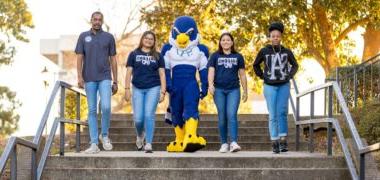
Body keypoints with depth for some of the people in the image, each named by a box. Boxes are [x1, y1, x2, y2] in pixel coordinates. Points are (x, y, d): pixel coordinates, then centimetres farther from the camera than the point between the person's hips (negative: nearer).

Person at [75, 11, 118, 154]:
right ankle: (94, 144, 5)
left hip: (105, 78, -1)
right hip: (89, 79, 1)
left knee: (106, 107, -15)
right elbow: (79, 58, 4)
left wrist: (115, 81, 6)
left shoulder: (109, 37, 7)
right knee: (92, 110, 3)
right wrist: (80, 77, -8)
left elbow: (113, 60, 8)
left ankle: (104, 135, 9)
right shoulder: (84, 36, 7)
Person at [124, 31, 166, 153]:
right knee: (138, 118, -3)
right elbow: (129, 73, 7)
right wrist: (127, 89, -1)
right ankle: (140, 136, 28)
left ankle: (148, 144, -4)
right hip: (137, 89, 1)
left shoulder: (158, 56, 9)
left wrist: (163, 92, -1)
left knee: (149, 115, -11)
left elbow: (162, 74, 7)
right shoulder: (134, 54, 9)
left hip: (153, 89, 0)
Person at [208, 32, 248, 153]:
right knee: (222, 117, 1)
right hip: (219, 90, 0)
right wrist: (210, 85, -16)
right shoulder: (215, 56, 10)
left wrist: (245, 91, 13)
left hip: (234, 90, 0)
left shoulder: (238, 57, 12)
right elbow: (211, 71, 1)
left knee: (232, 115, -14)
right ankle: (224, 144, 8)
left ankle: (234, 143, -20)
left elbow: (242, 75, 14)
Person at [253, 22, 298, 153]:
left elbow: (295, 65, 18)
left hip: (284, 86, 0)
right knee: (273, 115, 0)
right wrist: (262, 76, 4)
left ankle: (283, 140, -4)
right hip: (270, 87, 0)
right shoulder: (264, 51, -1)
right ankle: (274, 142, 5)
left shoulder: (287, 52, 2)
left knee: (282, 112, -12)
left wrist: (290, 76, 4)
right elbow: (256, 65, 14)